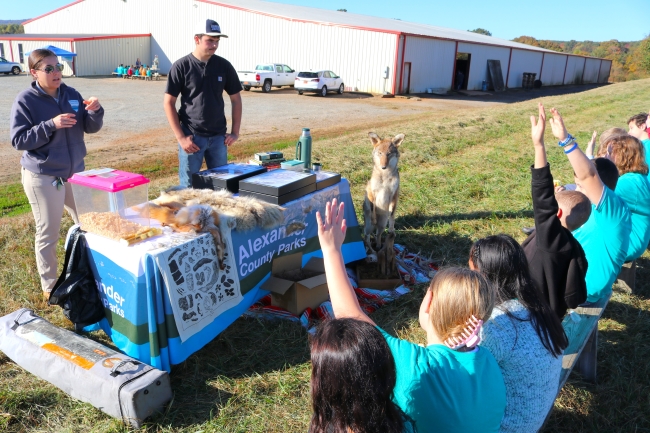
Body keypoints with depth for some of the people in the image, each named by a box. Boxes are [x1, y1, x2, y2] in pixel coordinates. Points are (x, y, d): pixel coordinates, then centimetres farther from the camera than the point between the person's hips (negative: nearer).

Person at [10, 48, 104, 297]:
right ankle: (50, 286, 23)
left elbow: (91, 128, 4)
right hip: (42, 177, -5)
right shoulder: (25, 100, -11)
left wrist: (95, 111, -17)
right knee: (48, 234, 5)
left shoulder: (72, 95, 2)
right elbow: (18, 140, -14)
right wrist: (51, 125, -26)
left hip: (75, 171, 5)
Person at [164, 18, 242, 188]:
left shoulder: (224, 66, 3)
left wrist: (235, 132, 3)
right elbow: (169, 103, -5)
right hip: (191, 136, -3)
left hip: (218, 136, 3)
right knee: (189, 185, 4)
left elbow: (235, 99, 10)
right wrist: (180, 137, -11)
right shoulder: (181, 66, -5)